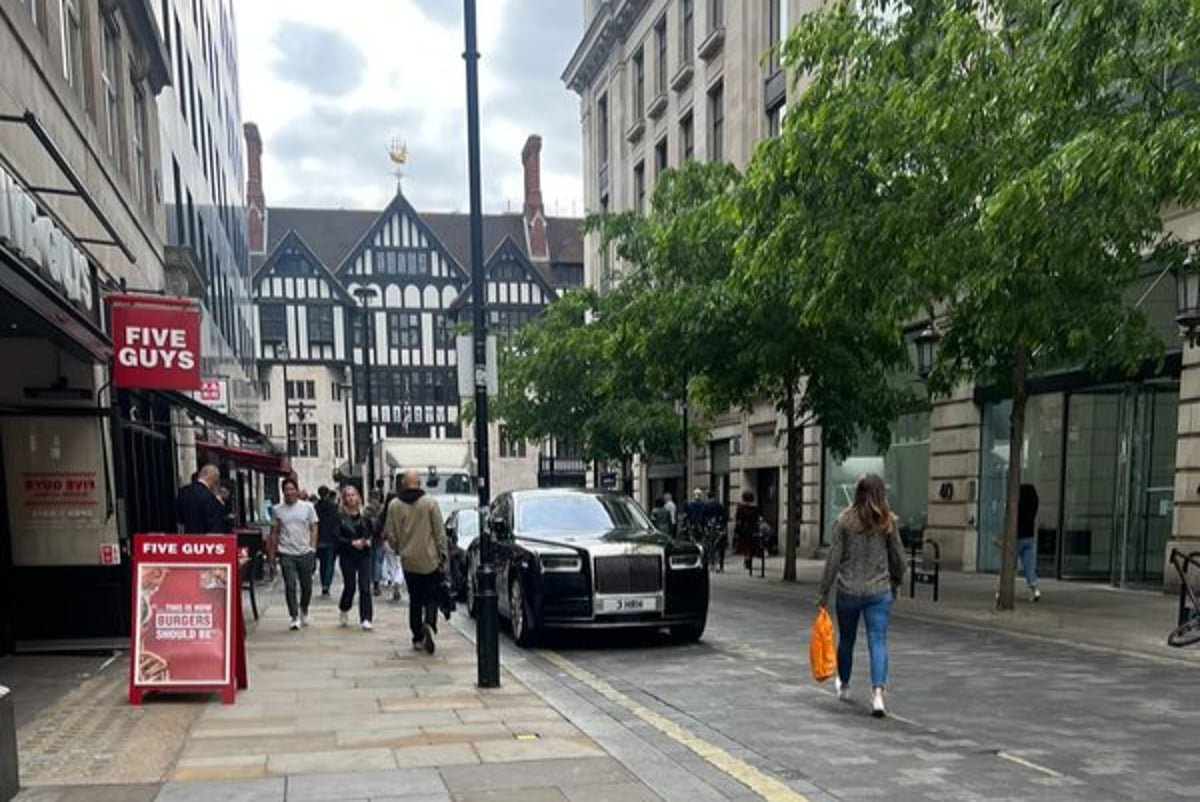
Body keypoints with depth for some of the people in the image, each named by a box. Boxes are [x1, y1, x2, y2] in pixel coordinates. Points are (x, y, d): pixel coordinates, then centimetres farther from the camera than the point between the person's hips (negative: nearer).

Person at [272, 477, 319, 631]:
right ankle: (294, 617, 1)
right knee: (290, 586, -5)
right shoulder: (277, 509, 3)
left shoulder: (307, 507, 2)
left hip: (305, 553, 0)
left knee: (307, 585, 9)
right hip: (286, 554, 0)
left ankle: (304, 611, 33)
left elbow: (313, 529, 4)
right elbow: (274, 532, 8)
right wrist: (274, 550, 3)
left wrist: (312, 547, -4)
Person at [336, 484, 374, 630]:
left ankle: (366, 619, 0)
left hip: (364, 555, 1)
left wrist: (368, 541, -9)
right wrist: (353, 543, -18)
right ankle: (343, 610, 33)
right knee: (350, 586, 3)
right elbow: (338, 537, -7)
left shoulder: (365, 515, 2)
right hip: (347, 556, -1)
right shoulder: (340, 517, -3)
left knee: (365, 587, -5)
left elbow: (373, 531, 9)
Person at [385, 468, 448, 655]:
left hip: (408, 561, 2)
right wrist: (444, 556, 1)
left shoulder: (394, 505, -1)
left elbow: (391, 535, 4)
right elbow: (440, 533, -6)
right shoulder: (430, 503, -8)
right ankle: (429, 625, -20)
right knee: (432, 596, 6)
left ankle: (418, 637, 16)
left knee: (415, 599, 13)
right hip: (430, 560, -2)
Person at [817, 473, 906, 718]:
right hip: (879, 592, 0)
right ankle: (878, 692, -16)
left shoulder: (844, 521, -5)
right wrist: (896, 583, 21)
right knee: (878, 642, 0)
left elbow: (833, 559, -5)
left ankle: (844, 686, 36)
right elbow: (898, 558, 4)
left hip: (848, 591, 0)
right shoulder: (888, 521, -3)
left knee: (846, 640, 17)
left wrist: (824, 592, 1)